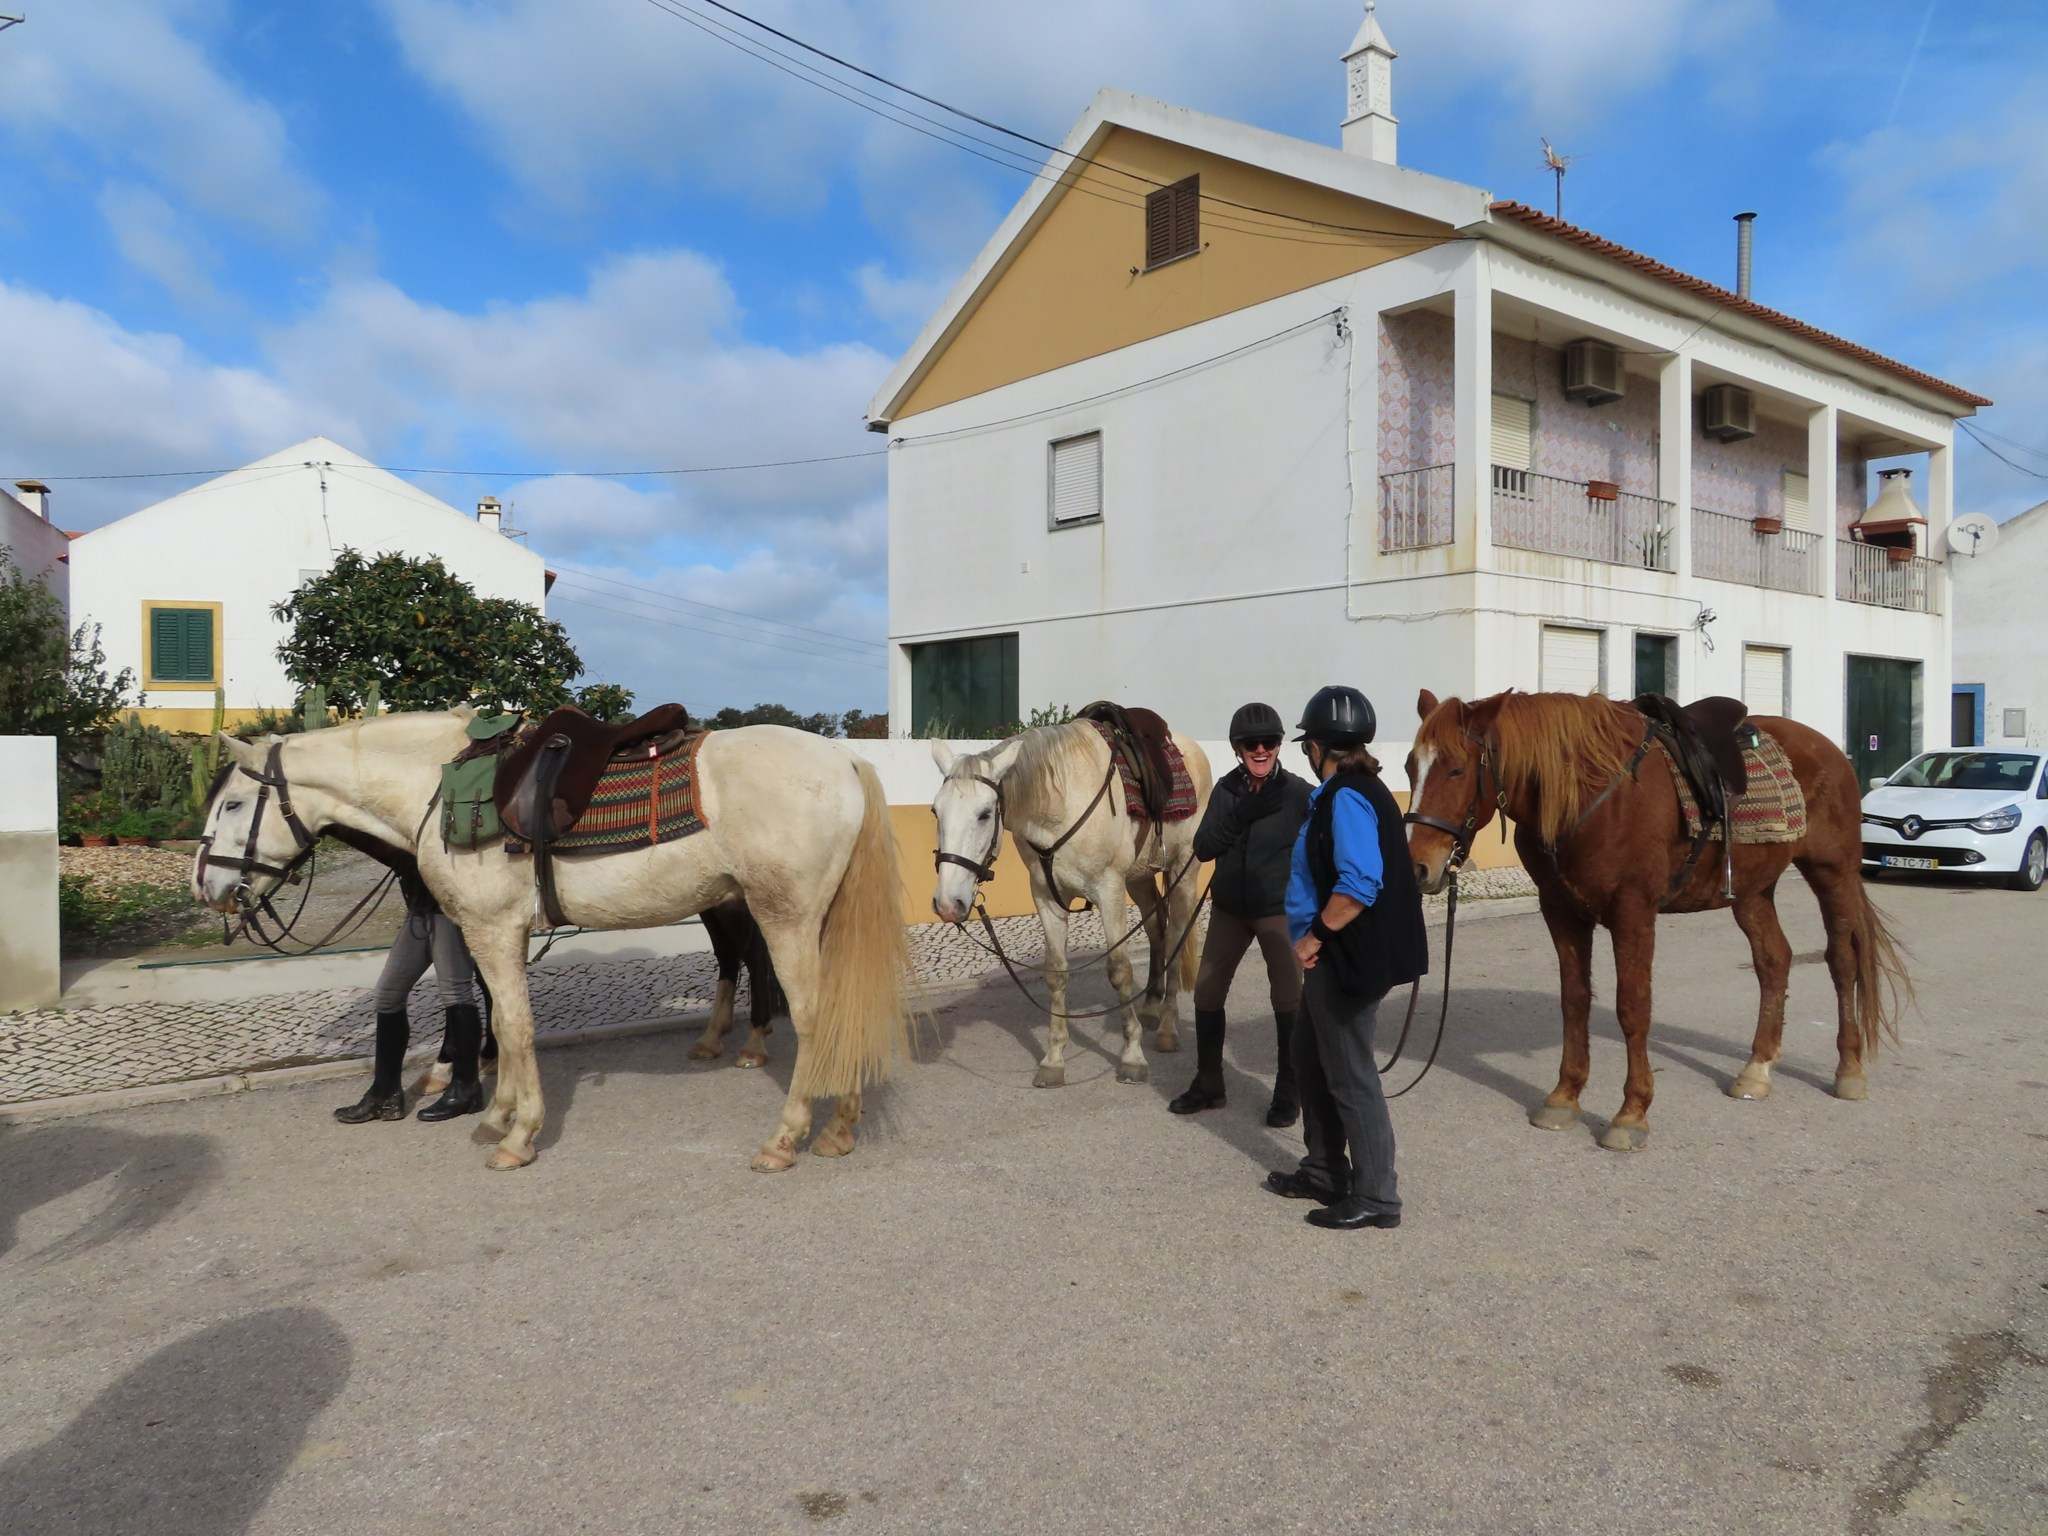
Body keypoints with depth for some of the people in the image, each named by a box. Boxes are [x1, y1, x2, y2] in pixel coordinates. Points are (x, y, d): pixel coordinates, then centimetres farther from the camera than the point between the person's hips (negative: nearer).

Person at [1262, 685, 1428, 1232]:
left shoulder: (1347, 797, -21)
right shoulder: (1344, 792, 11)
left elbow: (1359, 884, -30)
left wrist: (1316, 934, -21)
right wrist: (1317, 937, 19)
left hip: (1347, 959, -11)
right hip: (1333, 957, 11)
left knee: (1349, 1076, 0)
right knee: (1311, 1059, 21)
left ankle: (1376, 1197, 12)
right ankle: (1324, 1170, 34)